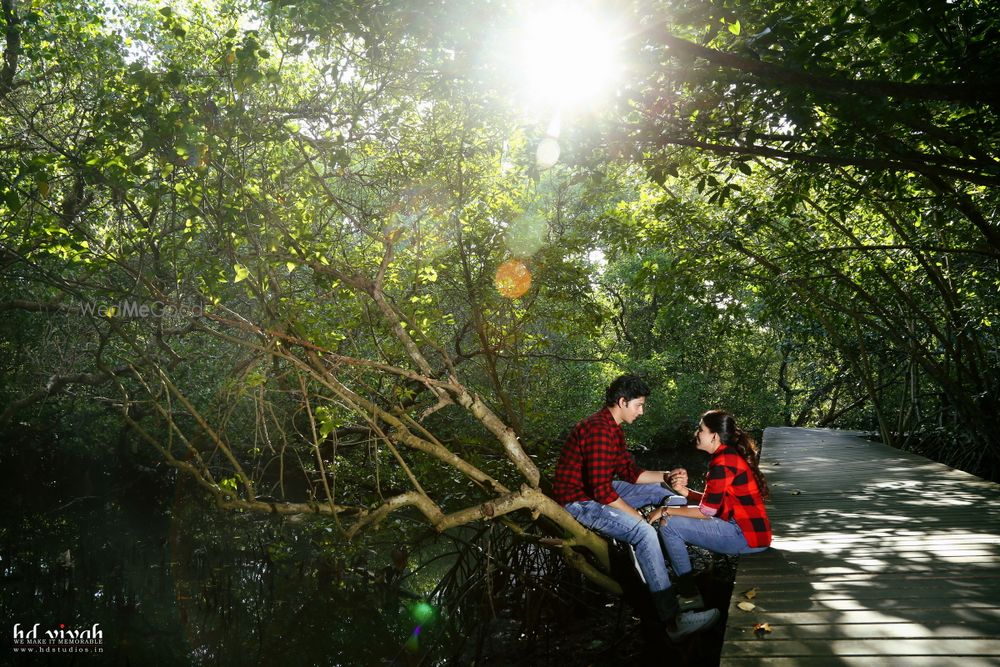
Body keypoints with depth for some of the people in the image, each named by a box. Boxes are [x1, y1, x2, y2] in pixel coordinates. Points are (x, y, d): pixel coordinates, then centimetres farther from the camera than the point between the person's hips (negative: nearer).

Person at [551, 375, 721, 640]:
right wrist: (641, 517, -20)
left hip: (600, 489, 11)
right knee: (644, 532, -28)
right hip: (579, 501, -11)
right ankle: (674, 620, -28)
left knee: (661, 492, 10)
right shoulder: (598, 430, -25)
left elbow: (630, 473, 13)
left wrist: (665, 476, -1)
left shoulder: (613, 428, 10)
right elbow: (602, 490, -29)